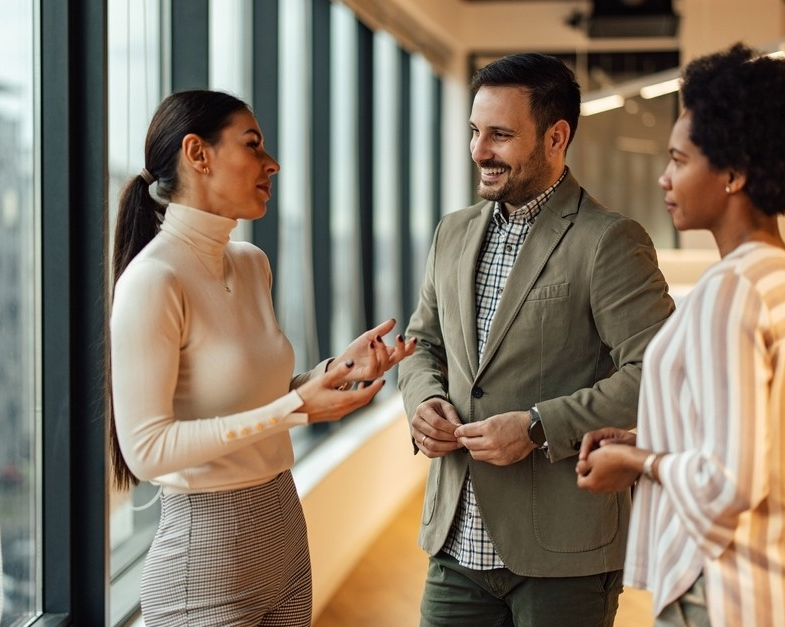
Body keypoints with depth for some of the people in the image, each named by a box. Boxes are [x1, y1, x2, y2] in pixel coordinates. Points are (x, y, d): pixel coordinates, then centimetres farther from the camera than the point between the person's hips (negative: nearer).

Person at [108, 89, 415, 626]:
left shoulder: (252, 264, 6)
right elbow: (146, 448, -21)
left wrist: (340, 370, -1)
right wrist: (294, 409, -24)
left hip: (284, 529, 8)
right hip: (207, 549, -8)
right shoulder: (153, 280, -18)